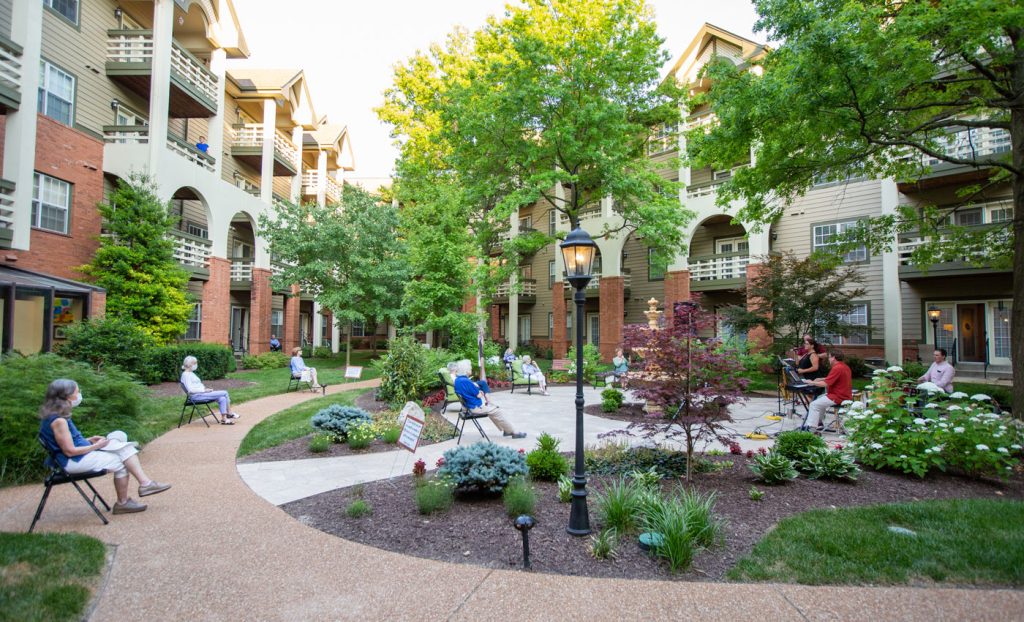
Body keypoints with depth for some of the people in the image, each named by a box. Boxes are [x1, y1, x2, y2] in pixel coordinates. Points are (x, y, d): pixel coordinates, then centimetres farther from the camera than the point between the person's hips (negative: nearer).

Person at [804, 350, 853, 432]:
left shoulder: (837, 368, -21)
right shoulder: (845, 366, 12)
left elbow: (826, 384, -24)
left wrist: (812, 382, -11)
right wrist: (821, 379, 13)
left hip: (838, 397, -11)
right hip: (845, 395, 11)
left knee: (814, 405, -12)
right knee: (820, 398, 27)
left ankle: (812, 427, -16)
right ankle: (818, 421, 29)